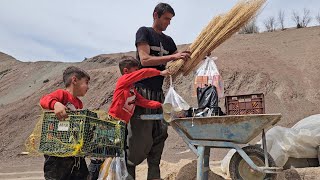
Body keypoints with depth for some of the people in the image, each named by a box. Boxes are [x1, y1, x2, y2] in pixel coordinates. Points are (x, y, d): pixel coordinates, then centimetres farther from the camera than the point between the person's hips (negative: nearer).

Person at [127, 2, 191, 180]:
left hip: (158, 92, 7)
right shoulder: (144, 32, -1)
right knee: (140, 137, -9)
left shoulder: (168, 41, 18)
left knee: (159, 134, 3)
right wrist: (173, 57, -18)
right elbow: (145, 60, -14)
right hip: (142, 91, -7)